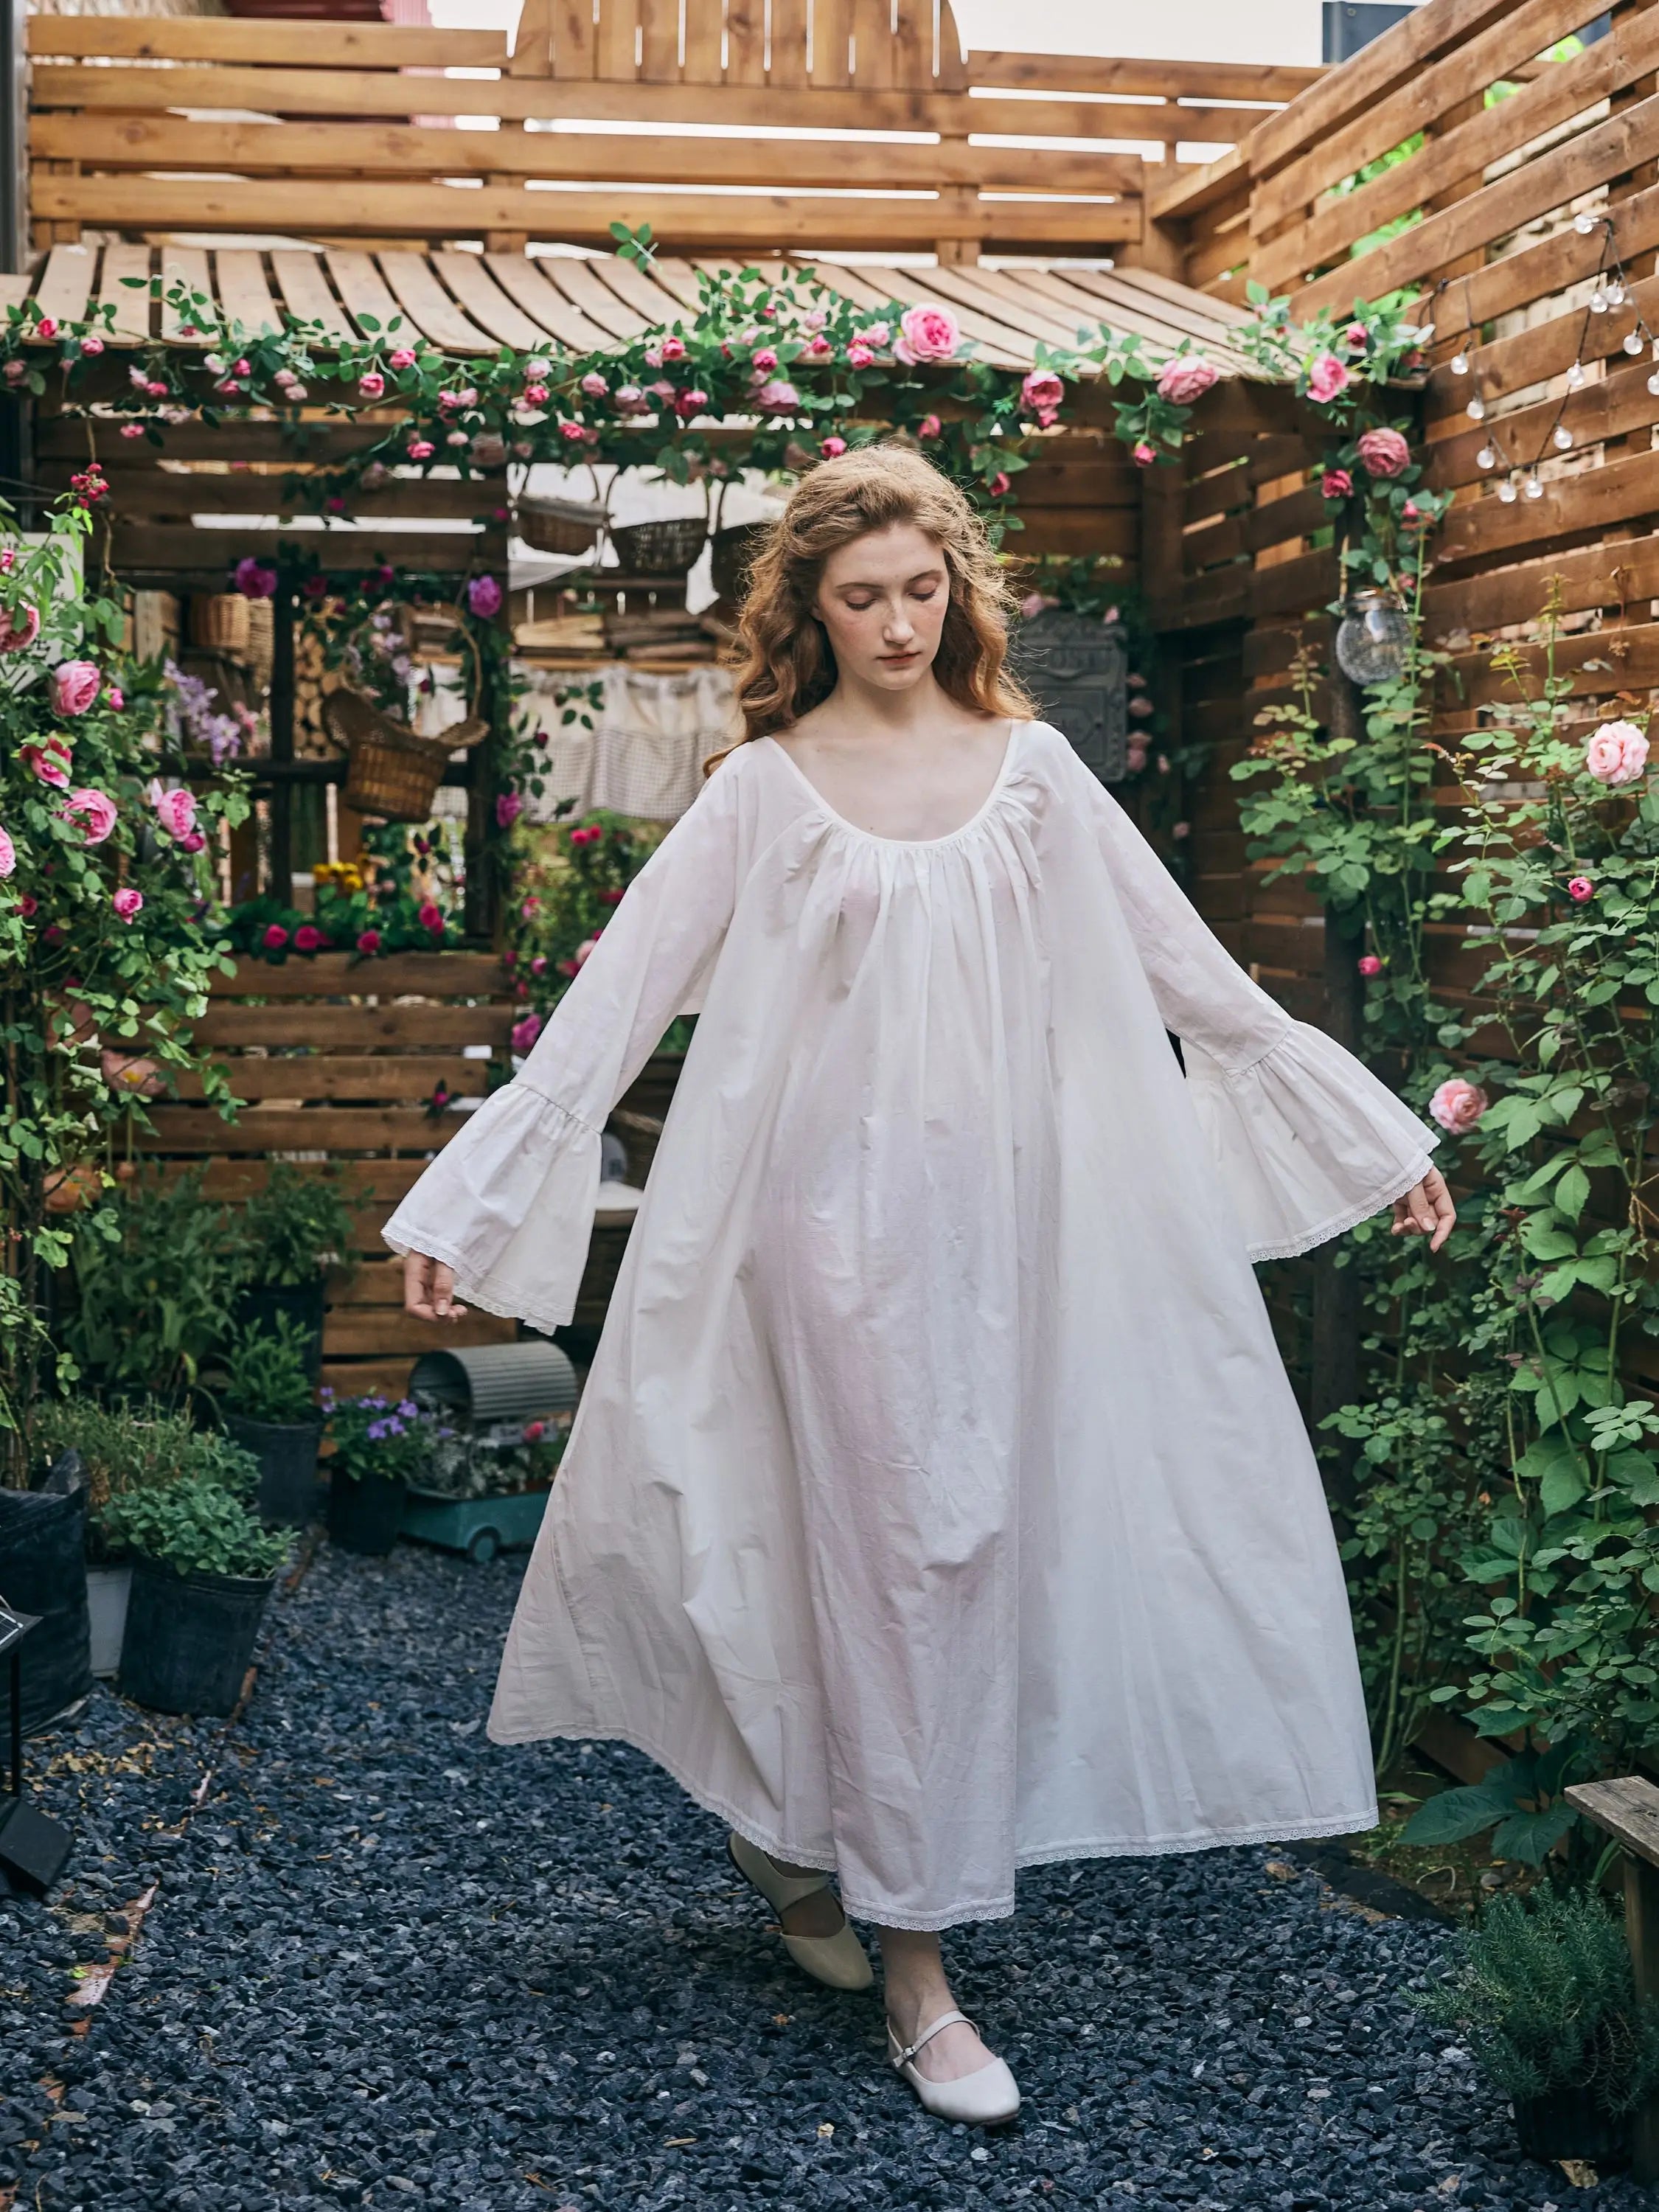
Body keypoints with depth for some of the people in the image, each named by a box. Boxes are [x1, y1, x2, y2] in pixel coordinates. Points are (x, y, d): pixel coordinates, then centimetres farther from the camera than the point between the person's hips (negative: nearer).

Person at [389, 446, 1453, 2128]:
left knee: (977, 1540, 6)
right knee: (896, 1549, -3)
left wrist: (1378, 1138, 10)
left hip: (1002, 1204, 3)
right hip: (845, 1207, -3)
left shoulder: (1032, 769, 7)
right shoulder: (767, 790, 0)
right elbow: (615, 998, -4)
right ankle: (916, 1971, 6)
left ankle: (799, 1845, 29)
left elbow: (1194, 975, 10)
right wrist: (465, 1202, -10)